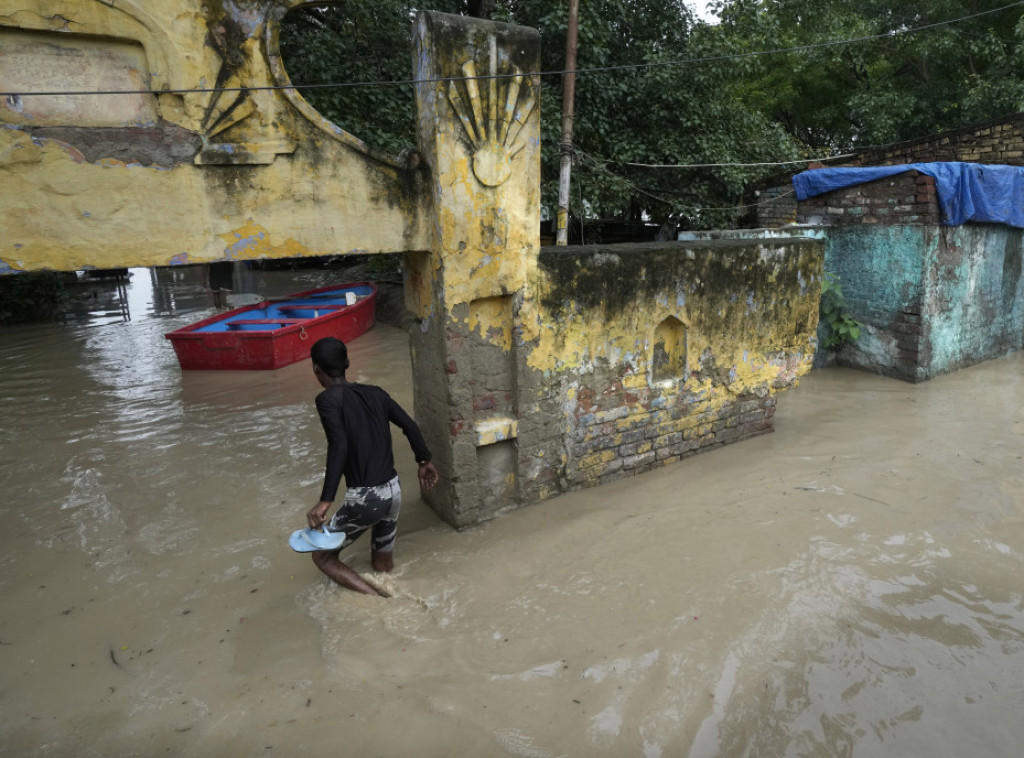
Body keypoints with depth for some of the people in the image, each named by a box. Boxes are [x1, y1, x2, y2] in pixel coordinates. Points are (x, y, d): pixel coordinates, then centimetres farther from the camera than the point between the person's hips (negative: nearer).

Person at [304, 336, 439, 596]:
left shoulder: (327, 399, -10)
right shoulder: (375, 393, 8)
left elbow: (339, 447, -23)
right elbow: (410, 426, 8)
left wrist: (325, 501, -25)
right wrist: (425, 461, 22)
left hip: (364, 498, -6)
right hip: (393, 491, 6)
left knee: (323, 557, 14)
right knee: (383, 566, 26)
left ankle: (379, 601, -1)